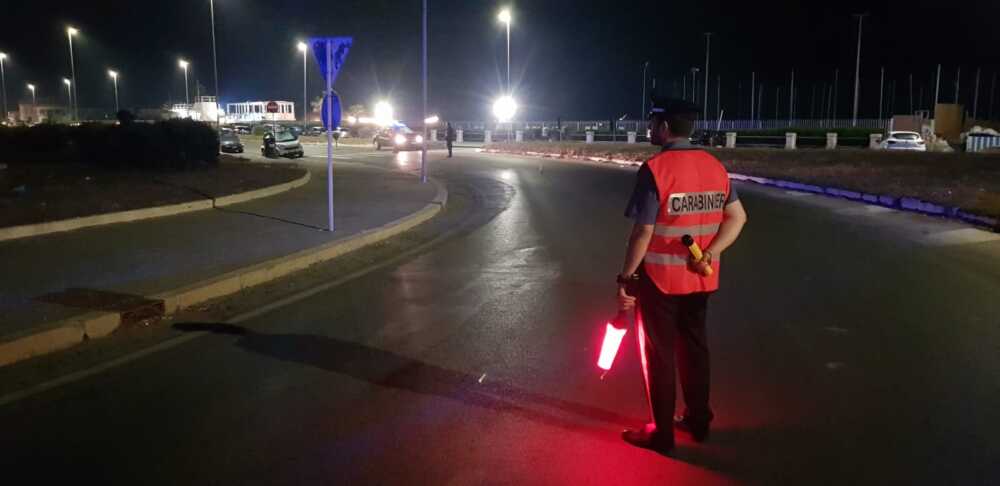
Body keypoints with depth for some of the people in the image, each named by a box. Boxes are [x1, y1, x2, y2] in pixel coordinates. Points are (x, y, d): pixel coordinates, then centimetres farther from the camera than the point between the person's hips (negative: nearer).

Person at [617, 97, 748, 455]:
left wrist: (626, 278, -10)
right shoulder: (715, 166, 3)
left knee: (658, 354, 8)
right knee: (694, 347, 20)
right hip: (701, 278, 6)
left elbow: (643, 232, -19)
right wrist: (711, 252, -5)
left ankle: (661, 432, 19)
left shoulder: (655, 169, -18)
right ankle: (698, 420, 34)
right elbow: (737, 217, 4)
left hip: (660, 279, -6)